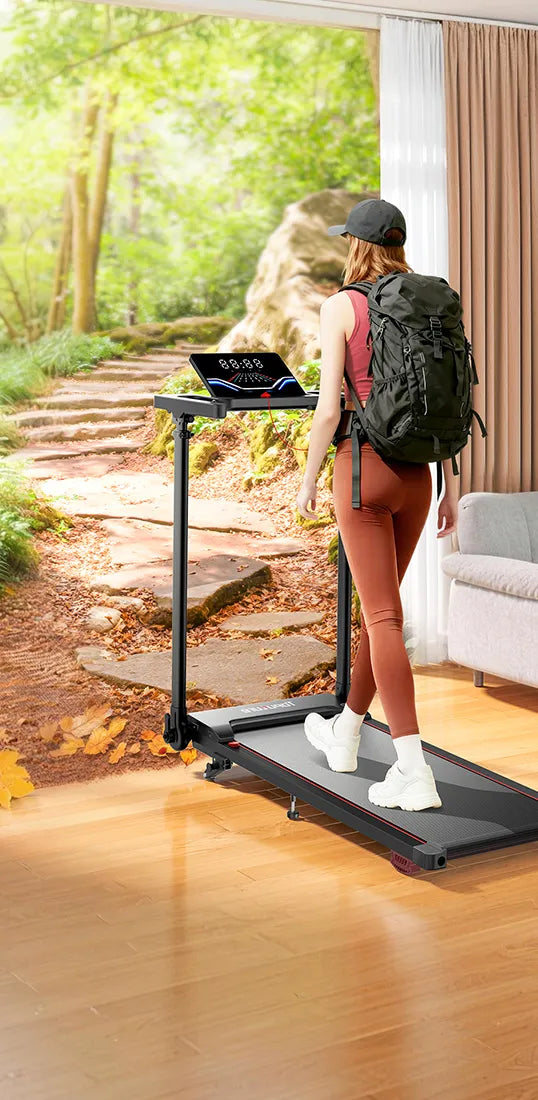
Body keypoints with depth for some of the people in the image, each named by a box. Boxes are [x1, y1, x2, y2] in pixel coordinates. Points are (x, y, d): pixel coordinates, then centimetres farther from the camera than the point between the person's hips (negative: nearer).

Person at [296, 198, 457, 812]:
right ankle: (345, 735, 35)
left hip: (364, 468, -6)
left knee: (384, 618, -5)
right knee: (380, 605, 18)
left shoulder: (341, 307, -7)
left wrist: (308, 481, 1)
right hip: (416, 473, 6)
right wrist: (451, 487, 11)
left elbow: (328, 408, -12)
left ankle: (414, 773, -9)